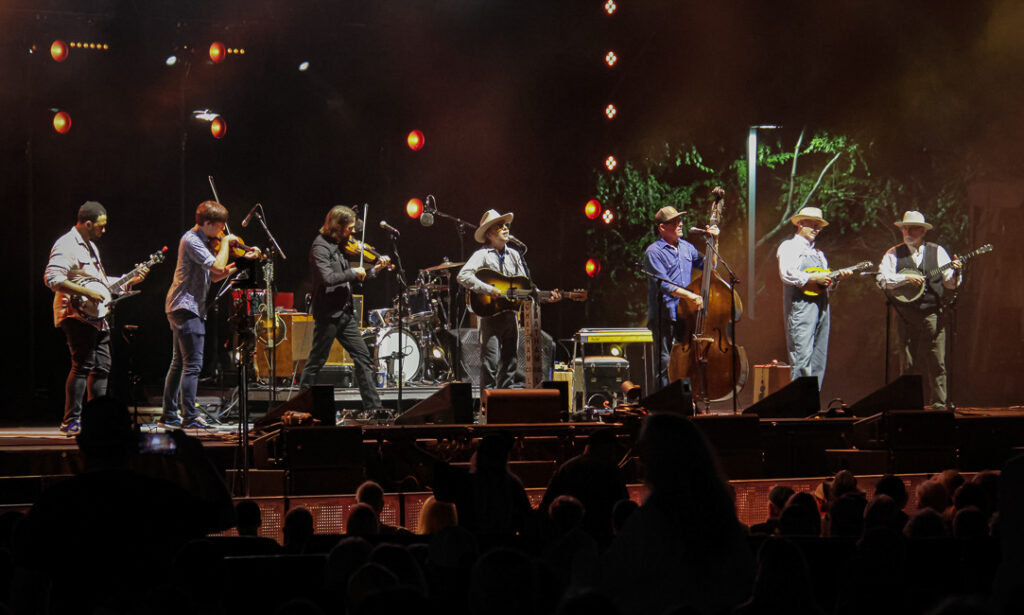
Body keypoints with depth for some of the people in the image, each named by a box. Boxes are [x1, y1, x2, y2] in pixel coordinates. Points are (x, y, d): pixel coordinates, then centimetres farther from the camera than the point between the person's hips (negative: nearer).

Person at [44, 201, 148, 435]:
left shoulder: (90, 246, 22)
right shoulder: (67, 245, -11)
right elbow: (52, 278, -23)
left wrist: (130, 280, 19)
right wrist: (87, 292, -25)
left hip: (96, 317, 10)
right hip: (76, 316, -10)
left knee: (102, 367, 10)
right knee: (82, 366, -14)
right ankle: (71, 422, -13)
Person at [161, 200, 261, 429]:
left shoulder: (201, 240, 16)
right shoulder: (191, 241, -15)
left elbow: (214, 276, 17)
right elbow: (218, 266, -26)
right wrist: (226, 242, -11)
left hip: (181, 308, 11)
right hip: (186, 307, -11)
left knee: (179, 363, 14)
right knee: (193, 365, -10)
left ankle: (169, 415, 19)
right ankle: (190, 417, -11)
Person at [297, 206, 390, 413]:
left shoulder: (339, 246, 15)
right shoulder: (321, 247, -13)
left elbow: (354, 277, 18)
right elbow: (328, 278, -27)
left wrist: (375, 269, 9)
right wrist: (353, 273, -15)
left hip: (344, 312, 9)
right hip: (328, 314, -9)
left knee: (362, 355, 5)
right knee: (316, 361, -1)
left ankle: (373, 407, 6)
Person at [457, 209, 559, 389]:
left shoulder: (514, 255, 15)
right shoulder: (482, 255, -6)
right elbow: (463, 276, -21)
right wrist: (489, 290, -26)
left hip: (510, 315, 7)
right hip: (490, 315, -7)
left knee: (511, 364, 9)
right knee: (490, 364, -10)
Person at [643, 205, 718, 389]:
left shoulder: (686, 247, 14)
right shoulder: (654, 252, -6)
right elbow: (662, 284, -16)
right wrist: (689, 295, -26)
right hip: (664, 316, -6)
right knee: (666, 364, -7)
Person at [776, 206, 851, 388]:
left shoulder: (818, 253, 27)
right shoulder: (789, 247, 2)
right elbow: (787, 274, -14)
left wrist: (838, 276, 7)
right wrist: (813, 278, -15)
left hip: (821, 307, 8)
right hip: (800, 306, -8)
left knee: (819, 359, 4)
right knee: (802, 358, -14)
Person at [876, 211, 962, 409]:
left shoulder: (937, 251, 10)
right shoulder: (894, 254, 8)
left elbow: (950, 284, 7)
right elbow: (882, 279, -6)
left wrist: (955, 272, -14)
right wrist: (907, 278, -16)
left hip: (932, 315, 0)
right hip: (906, 315, 0)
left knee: (936, 362, -4)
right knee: (908, 363, 0)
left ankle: (938, 403, 0)